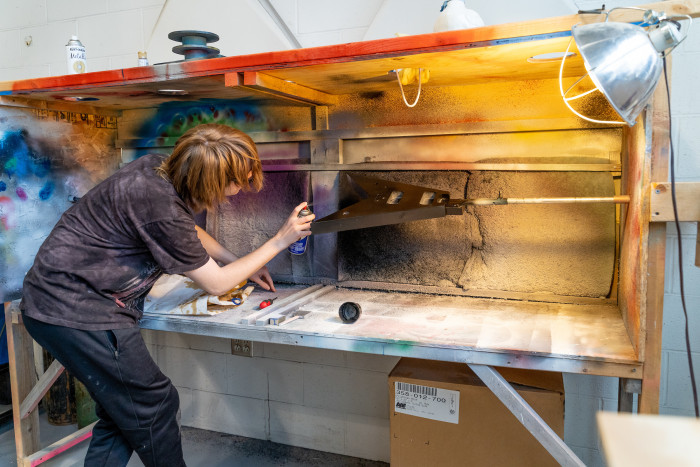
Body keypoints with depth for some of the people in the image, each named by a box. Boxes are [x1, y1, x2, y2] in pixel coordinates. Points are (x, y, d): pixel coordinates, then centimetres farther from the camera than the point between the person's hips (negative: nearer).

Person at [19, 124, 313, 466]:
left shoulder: (159, 168, -1)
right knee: (155, 407, 3)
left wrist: (243, 265, 19)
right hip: (75, 310, -9)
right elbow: (216, 284, -13)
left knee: (121, 415, 16)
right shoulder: (161, 207, -27)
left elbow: (191, 234, 20)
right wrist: (279, 242, -6)